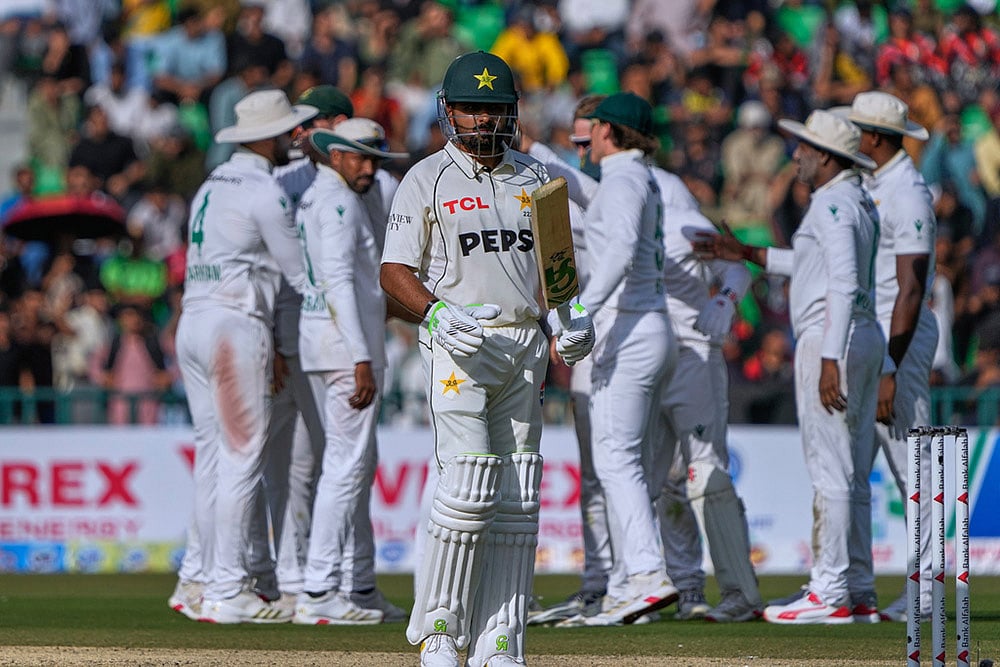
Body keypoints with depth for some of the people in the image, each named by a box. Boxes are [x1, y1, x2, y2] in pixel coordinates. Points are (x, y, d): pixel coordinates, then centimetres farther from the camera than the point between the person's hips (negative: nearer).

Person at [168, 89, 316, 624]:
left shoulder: (212, 185, 18)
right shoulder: (264, 192, -9)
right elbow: (299, 271, -6)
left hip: (193, 325, 9)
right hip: (237, 325, -9)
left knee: (212, 456, 12)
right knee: (242, 458, -7)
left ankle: (196, 581, 13)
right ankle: (226, 592, -9)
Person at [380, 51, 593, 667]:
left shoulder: (534, 177, 15)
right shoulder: (428, 180, 1)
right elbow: (395, 270, -3)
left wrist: (575, 314, 0)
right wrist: (439, 311, -21)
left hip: (526, 347, 5)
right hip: (460, 350, -5)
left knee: (518, 499, 1)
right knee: (468, 487, -16)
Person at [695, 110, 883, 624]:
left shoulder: (832, 204, -14)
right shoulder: (862, 203, 17)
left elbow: (844, 283, -24)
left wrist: (830, 359, -29)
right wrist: (749, 254, 31)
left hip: (830, 338, -10)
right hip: (865, 337, 10)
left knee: (829, 469, -9)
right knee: (853, 474, 11)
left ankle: (830, 593, -11)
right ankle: (852, 588, 13)